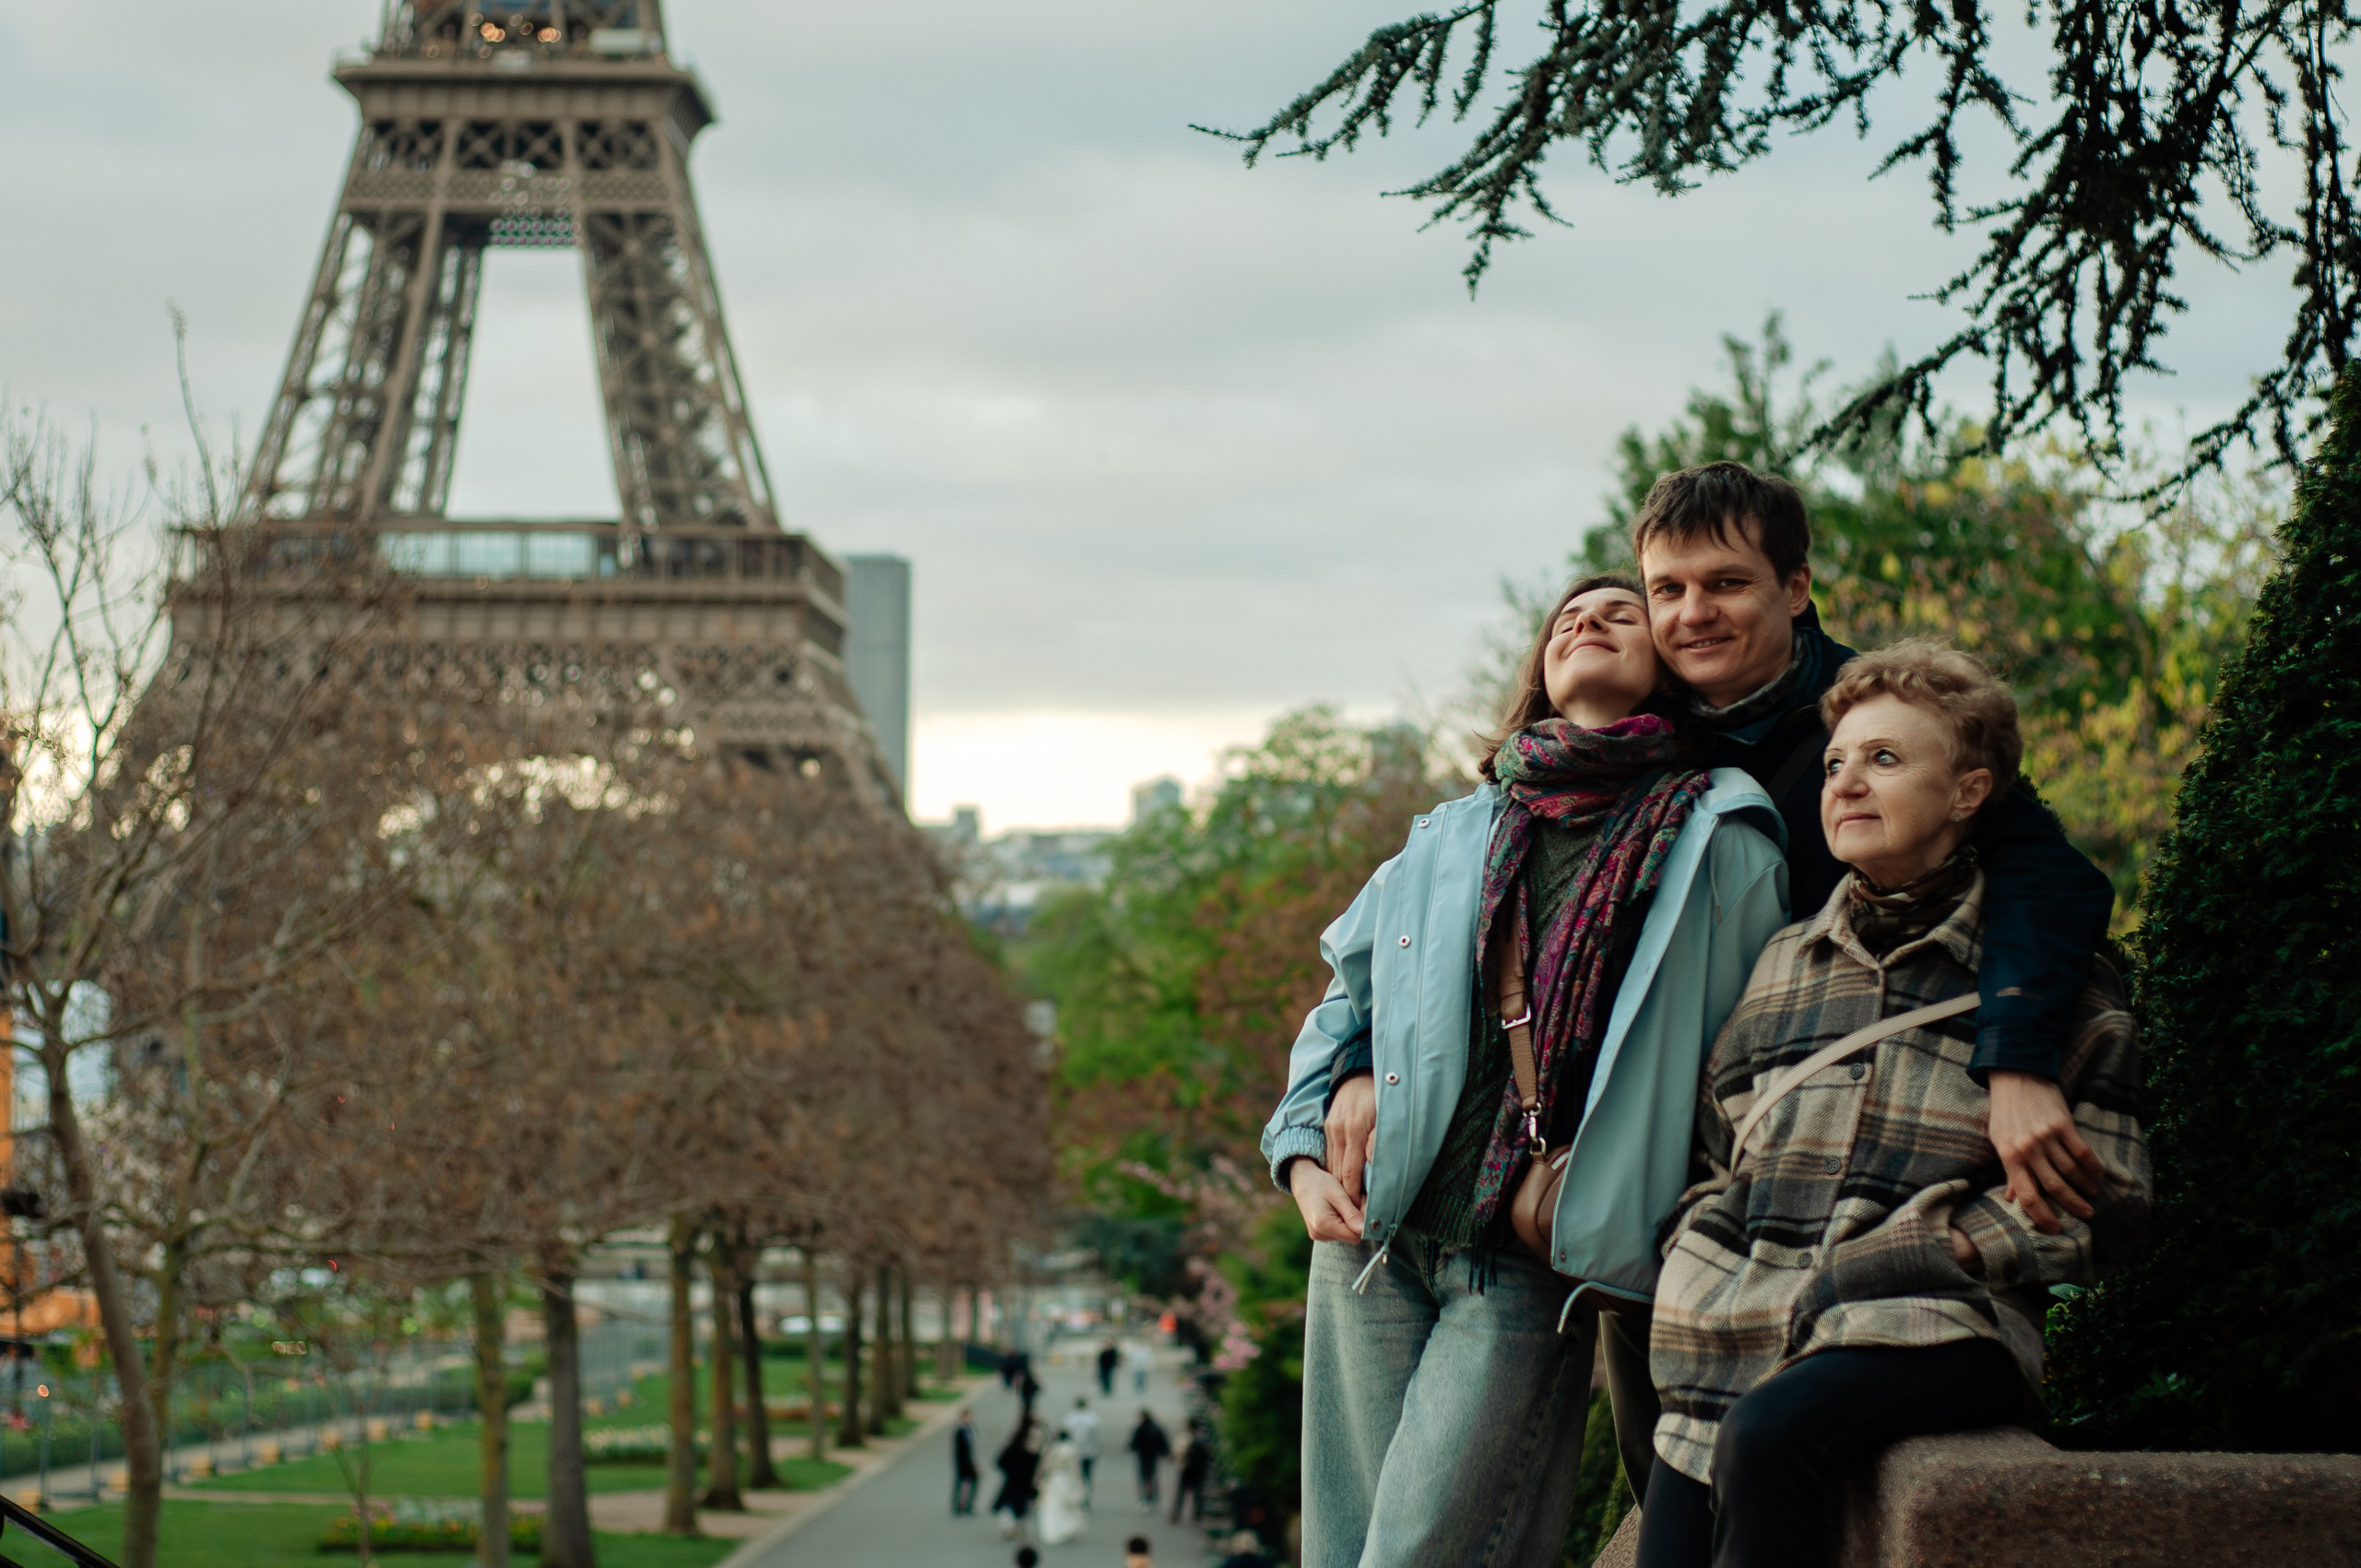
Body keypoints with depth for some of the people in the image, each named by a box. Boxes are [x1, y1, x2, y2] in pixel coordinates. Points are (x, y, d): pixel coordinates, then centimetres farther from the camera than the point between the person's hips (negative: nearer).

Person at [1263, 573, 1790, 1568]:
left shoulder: (1717, 836, 2)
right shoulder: (1453, 835, 16)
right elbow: (1345, 998, 25)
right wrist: (1303, 1152, 10)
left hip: (1530, 1270, -5)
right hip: (1374, 1237, 5)